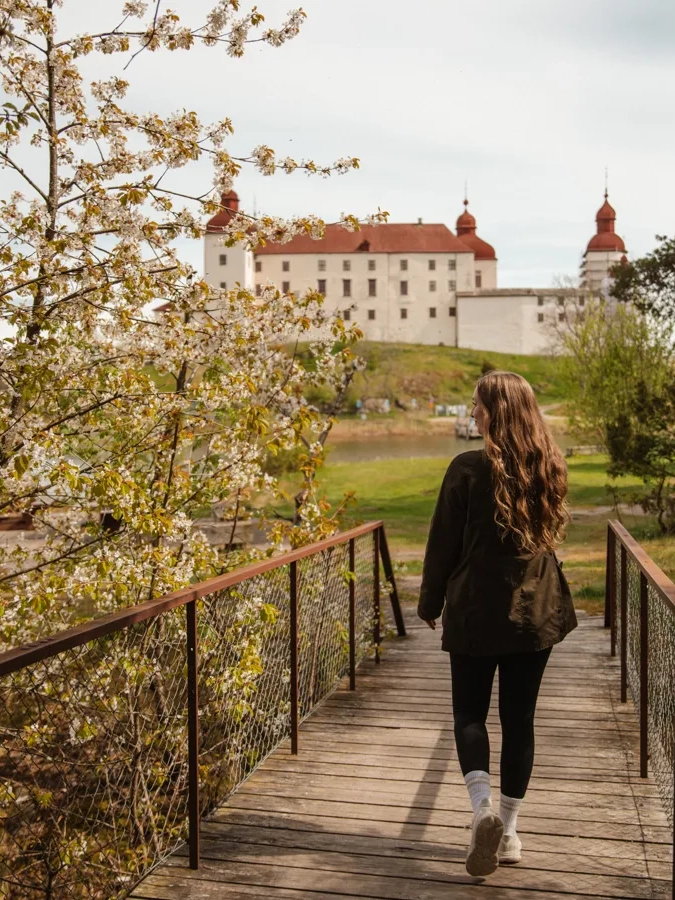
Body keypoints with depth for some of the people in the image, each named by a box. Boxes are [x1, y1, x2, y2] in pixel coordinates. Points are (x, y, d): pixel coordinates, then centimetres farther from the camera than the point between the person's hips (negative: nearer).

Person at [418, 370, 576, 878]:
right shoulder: (551, 469, -1)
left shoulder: (468, 470, -14)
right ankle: (509, 832, 20)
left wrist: (430, 603, 5)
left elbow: (444, 544, -8)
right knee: (520, 718, 13)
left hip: (476, 612, -4)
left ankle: (482, 806, -9)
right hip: (537, 612, 4)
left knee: (470, 713, 12)